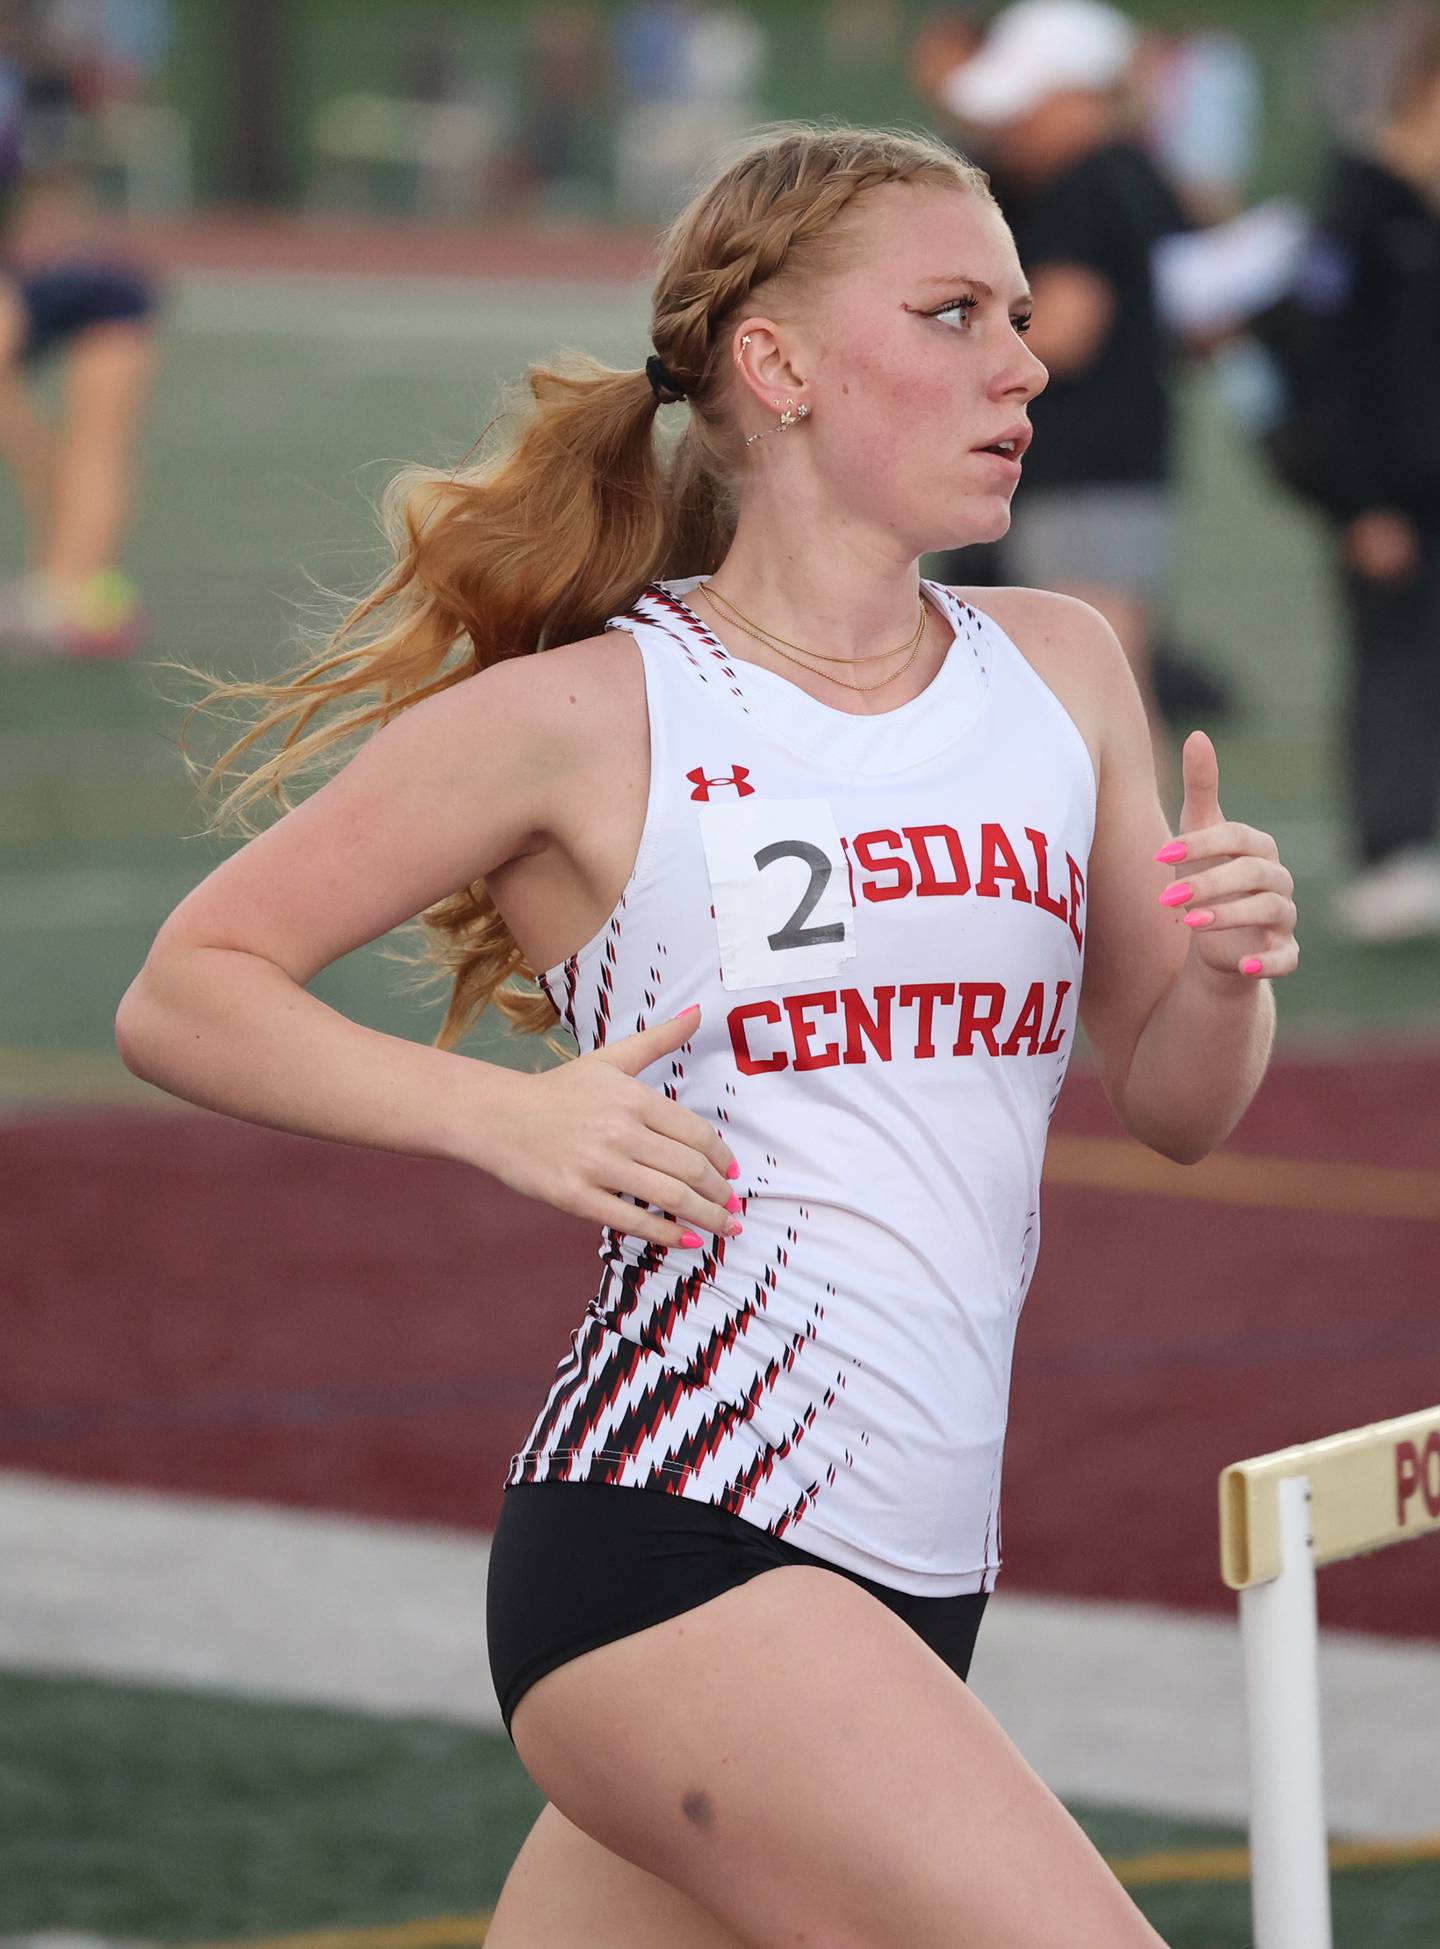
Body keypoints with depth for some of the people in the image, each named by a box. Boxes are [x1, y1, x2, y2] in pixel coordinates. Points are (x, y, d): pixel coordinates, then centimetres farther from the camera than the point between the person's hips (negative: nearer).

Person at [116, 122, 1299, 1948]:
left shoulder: (1059, 669, 12)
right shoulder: (585, 719, -4)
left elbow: (1171, 1103, 20)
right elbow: (185, 992, 2)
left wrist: (1228, 975, -2)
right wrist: (506, 1116, -13)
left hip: (910, 1574, 7)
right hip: (665, 1531, -7)